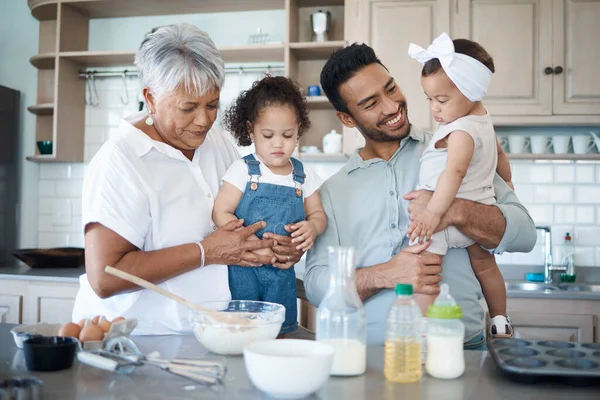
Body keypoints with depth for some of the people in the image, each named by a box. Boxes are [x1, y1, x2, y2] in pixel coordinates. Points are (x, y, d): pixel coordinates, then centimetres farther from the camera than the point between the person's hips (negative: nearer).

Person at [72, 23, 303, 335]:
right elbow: (104, 278, -21)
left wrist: (285, 243, -3)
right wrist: (205, 252, -18)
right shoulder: (120, 160, -15)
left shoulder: (219, 143, 8)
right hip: (138, 340, -4)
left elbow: (256, 216, 19)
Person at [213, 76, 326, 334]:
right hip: (243, 268, -3)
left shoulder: (304, 176, 4)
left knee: (279, 332, 13)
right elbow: (221, 213, -12)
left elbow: (318, 214, 13)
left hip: (283, 272, 3)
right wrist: (255, 244, -24)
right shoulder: (243, 170, -7)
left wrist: (312, 227, -12)